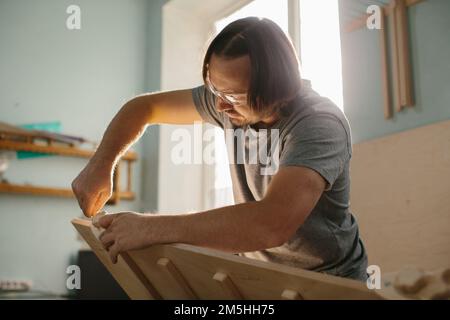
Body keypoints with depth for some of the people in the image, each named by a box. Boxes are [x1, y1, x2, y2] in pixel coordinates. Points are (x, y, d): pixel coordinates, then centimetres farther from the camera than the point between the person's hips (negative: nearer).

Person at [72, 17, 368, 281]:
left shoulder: (320, 124, -28)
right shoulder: (229, 96, -9)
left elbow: (272, 225, -41)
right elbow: (143, 107, 1)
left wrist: (151, 228, -35)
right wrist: (101, 165, -14)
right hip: (256, 267, 4)